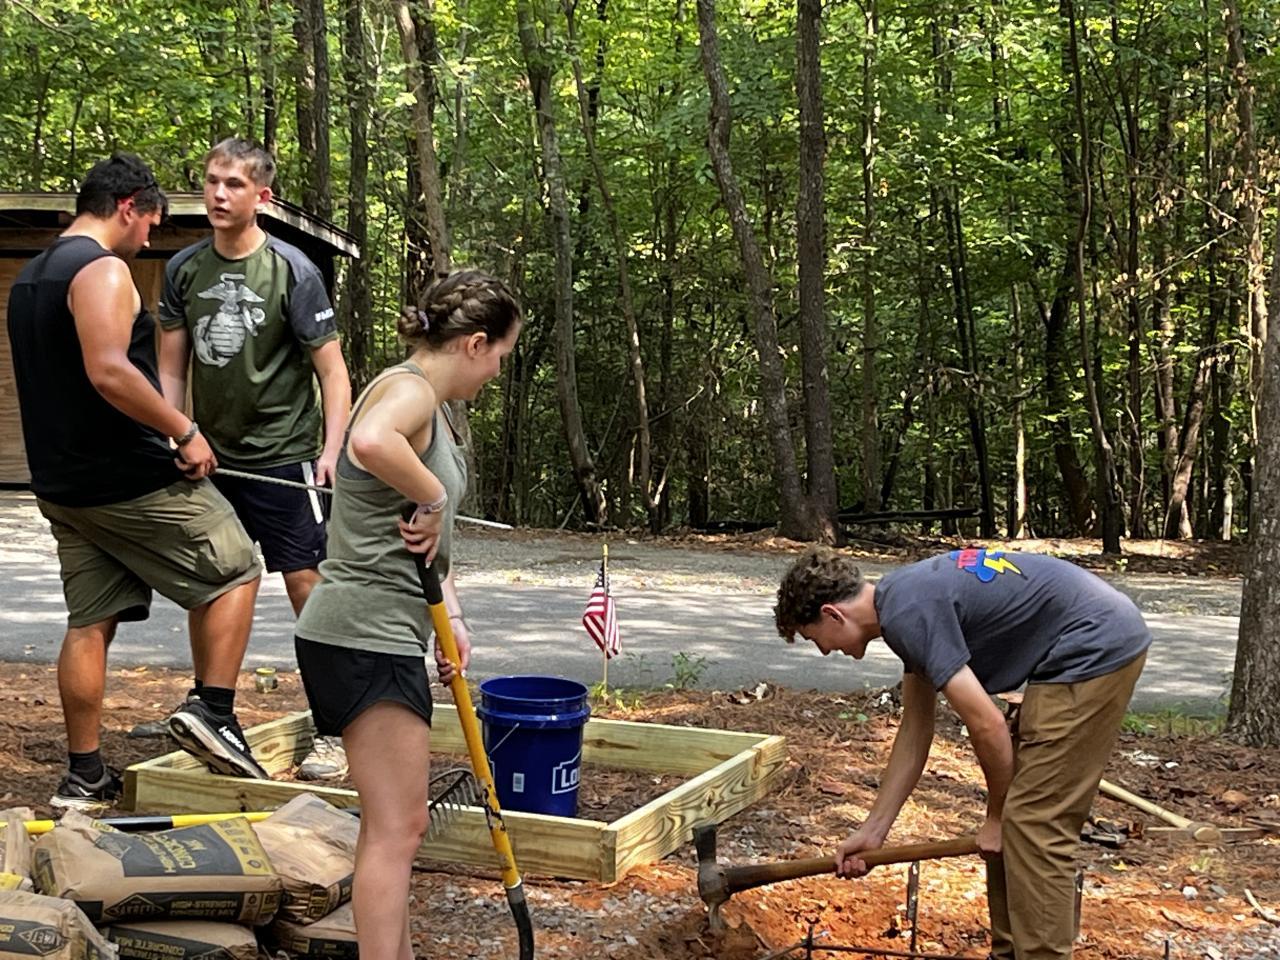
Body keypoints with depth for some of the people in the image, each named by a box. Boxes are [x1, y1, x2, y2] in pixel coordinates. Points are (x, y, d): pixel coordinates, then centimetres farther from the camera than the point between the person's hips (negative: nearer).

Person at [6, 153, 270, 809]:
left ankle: (84, 776, 14)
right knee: (231, 572, 5)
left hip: (63, 482, 9)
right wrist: (185, 432, -19)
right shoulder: (102, 270, -14)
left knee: (89, 622, 11)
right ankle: (214, 714, 0)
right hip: (130, 479, -9)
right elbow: (109, 372, -28)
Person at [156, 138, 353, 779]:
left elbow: (332, 371, -7)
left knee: (307, 586, -4)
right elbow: (170, 369, 11)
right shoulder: (184, 270, 5)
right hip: (209, 459, 5)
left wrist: (330, 451, -18)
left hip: (283, 457, -5)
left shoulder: (292, 271, -8)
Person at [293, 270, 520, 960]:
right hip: (363, 636, -11)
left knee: (395, 820, 21)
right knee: (397, 827, -8)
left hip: (384, 636, 11)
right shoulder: (407, 388, -15)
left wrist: (451, 616, 10)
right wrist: (432, 496, -25)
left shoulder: (433, 408, 17)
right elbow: (369, 441, -41)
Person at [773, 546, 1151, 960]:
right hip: (1098, 646, 10)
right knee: (1018, 820, 14)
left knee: (1035, 827, -7)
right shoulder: (906, 598, 11)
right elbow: (915, 730, 17)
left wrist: (996, 817, -1)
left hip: (1096, 648, -10)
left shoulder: (908, 613, -18)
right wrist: (872, 830, 19)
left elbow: (988, 727, -18)